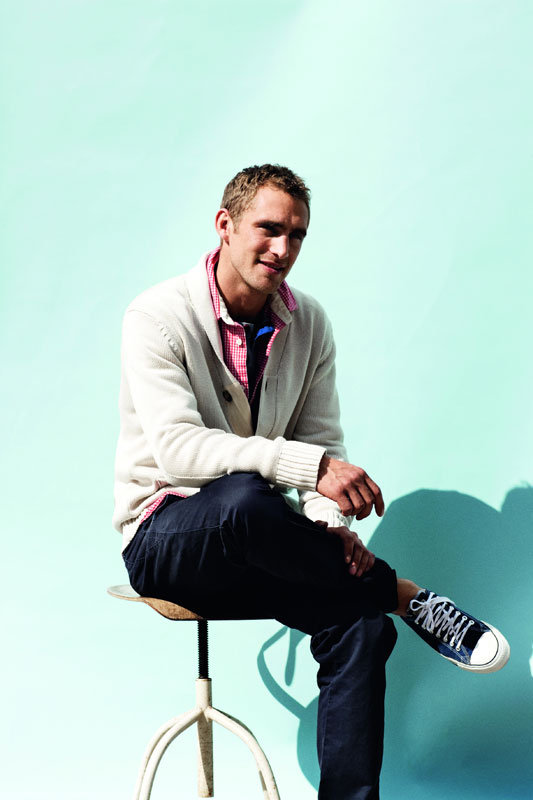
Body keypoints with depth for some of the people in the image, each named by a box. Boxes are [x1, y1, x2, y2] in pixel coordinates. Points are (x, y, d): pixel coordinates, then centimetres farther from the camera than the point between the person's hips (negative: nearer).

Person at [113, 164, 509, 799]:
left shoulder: (309, 324, 5)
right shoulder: (158, 317, -12)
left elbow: (323, 439, 5)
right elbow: (176, 446, -24)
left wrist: (330, 523, -18)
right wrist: (309, 466, -34)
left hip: (250, 546, 5)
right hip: (165, 540, -5)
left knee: (361, 625, -23)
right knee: (243, 498, -39)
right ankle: (405, 596, -20)